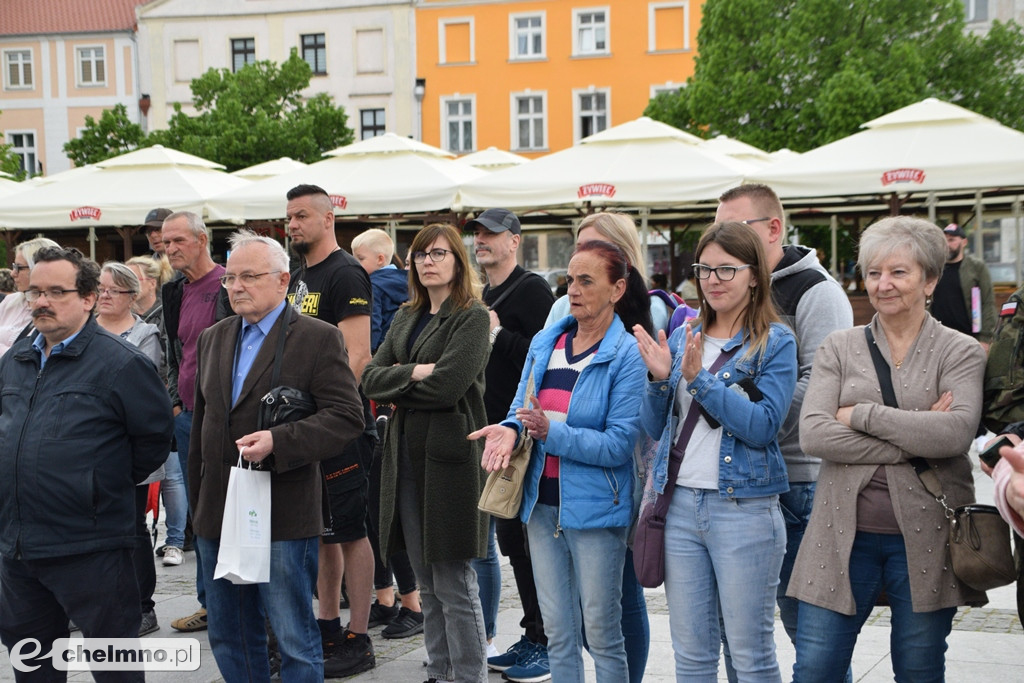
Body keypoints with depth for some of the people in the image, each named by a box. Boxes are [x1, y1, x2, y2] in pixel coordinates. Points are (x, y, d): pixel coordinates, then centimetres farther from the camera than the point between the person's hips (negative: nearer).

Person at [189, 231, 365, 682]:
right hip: (217, 514, 6)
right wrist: (197, 501, 18)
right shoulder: (213, 339, 13)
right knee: (228, 640, 16)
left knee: (296, 644, 1)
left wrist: (278, 442, -25)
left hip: (283, 517, -6)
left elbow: (347, 416, -14)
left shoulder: (318, 339, -6)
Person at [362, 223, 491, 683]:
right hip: (407, 456, 7)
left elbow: (447, 386, -17)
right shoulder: (406, 317, 16)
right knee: (426, 584, 13)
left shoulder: (472, 317, -6)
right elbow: (370, 378, 6)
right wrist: (414, 373, -12)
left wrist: (397, 388, -3)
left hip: (450, 459, -7)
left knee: (454, 585, -3)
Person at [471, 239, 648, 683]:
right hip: (542, 503, 6)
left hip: (594, 508, -5)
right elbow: (521, 408, 9)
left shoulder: (628, 356, -10)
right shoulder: (545, 342, 7)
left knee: (601, 630, 5)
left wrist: (552, 433, -27)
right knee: (557, 630, 14)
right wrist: (511, 428, -15)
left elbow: (619, 444, -16)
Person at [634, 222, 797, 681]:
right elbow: (655, 428, 10)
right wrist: (660, 379, -7)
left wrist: (699, 379, -21)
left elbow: (763, 427, -16)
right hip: (681, 503, 5)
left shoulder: (775, 343, -3)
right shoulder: (683, 337, 11)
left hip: (744, 509, -5)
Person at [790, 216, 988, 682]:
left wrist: (860, 414, -13)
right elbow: (813, 435, -9)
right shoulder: (839, 348, 5)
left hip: (924, 539, -1)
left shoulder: (961, 353, 2)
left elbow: (956, 432, -16)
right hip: (845, 534, 1)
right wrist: (914, 440, -14)